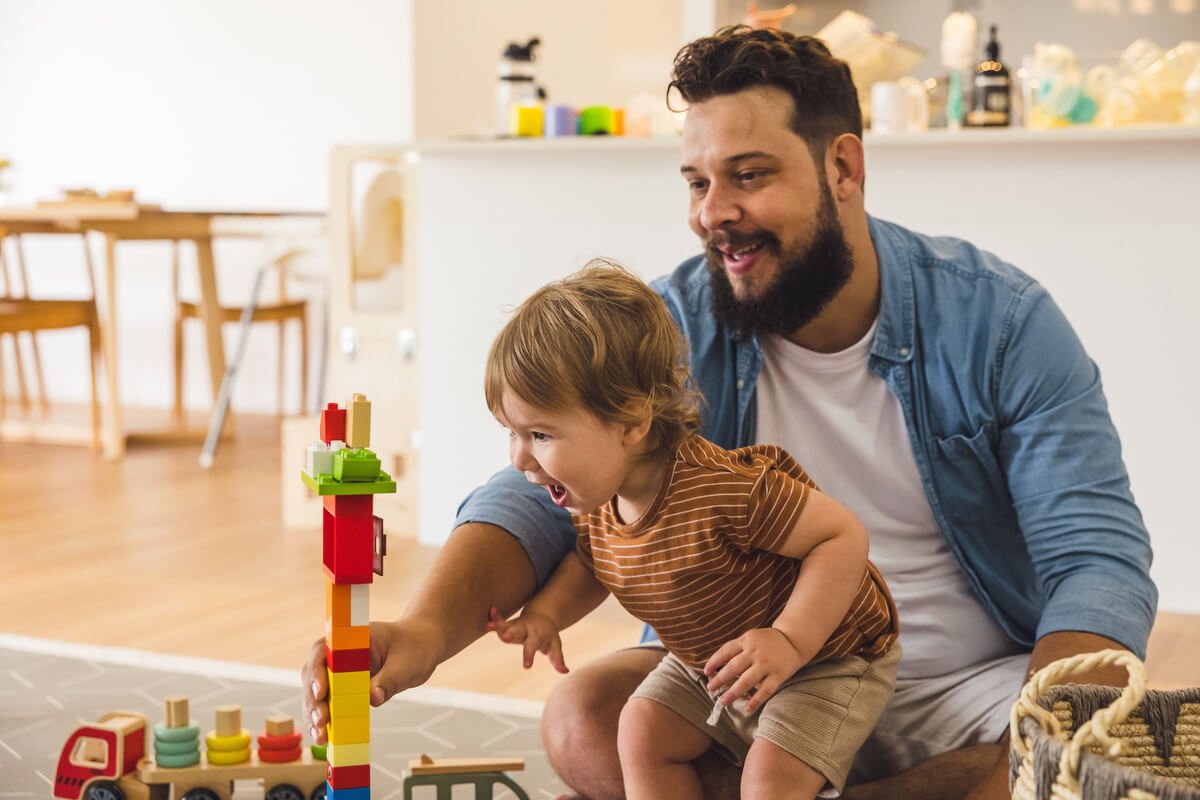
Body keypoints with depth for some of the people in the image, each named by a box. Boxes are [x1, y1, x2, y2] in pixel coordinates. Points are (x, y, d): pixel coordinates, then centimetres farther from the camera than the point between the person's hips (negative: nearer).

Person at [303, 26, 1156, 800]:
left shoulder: (998, 321, -12)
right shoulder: (671, 329, -7)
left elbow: (1099, 559, -16)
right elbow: (541, 495, -15)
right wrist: (429, 626, -38)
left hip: (973, 686, -1)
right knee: (585, 723, -25)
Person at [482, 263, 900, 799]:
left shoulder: (725, 490, -39)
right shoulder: (595, 501, -13)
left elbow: (843, 535, -33)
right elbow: (591, 562, 10)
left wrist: (789, 642, -40)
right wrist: (546, 611, -11)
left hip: (825, 658, -8)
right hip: (705, 665, 8)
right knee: (642, 731, -3)